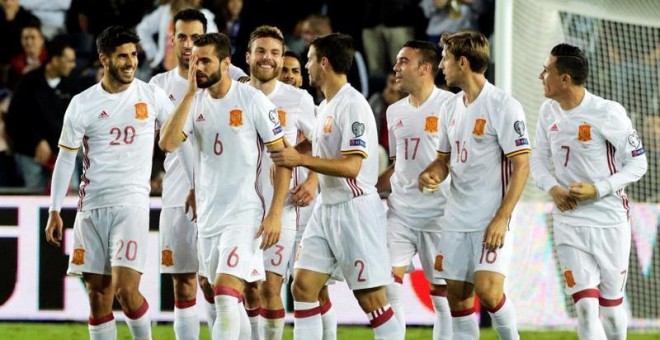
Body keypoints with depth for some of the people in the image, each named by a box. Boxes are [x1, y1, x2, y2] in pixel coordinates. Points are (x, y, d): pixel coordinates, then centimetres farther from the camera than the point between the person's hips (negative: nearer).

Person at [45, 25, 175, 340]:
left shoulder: (152, 96, 1)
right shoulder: (82, 104, 2)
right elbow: (65, 158, 6)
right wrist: (54, 211, 4)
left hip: (131, 204, -2)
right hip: (91, 207, 2)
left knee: (126, 289, -16)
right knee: (98, 294, 4)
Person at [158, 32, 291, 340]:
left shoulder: (252, 100, -8)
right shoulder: (194, 102, 6)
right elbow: (168, 143, -10)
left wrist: (275, 214, -12)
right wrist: (190, 93, -12)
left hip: (244, 213, -6)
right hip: (207, 215, 6)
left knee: (226, 294, -17)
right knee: (221, 300, 10)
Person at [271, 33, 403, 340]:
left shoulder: (353, 106, -16)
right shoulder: (326, 106, 13)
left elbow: (351, 166, -23)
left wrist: (301, 159, -22)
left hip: (355, 208, -9)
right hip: (326, 208, 9)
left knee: (370, 296, -6)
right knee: (303, 286, 4)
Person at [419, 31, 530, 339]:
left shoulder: (503, 106, -11)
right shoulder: (451, 108, 12)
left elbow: (521, 166, -13)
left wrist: (501, 218, -19)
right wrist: (431, 174, -1)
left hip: (492, 219, -7)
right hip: (456, 218, 7)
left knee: (488, 290, -19)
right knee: (457, 296, 5)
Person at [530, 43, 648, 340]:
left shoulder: (608, 113, -14)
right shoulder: (549, 111, 2)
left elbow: (638, 163, -9)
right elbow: (539, 158, 12)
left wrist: (597, 190, -20)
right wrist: (552, 189, -10)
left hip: (610, 223, -3)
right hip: (568, 222, 3)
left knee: (610, 308, 9)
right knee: (585, 307, -10)